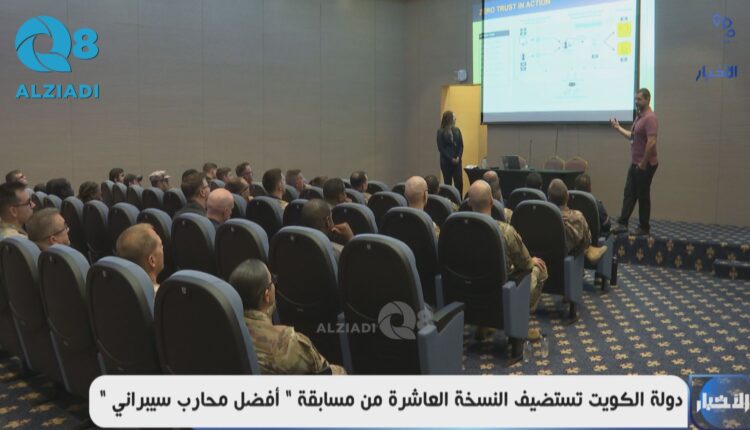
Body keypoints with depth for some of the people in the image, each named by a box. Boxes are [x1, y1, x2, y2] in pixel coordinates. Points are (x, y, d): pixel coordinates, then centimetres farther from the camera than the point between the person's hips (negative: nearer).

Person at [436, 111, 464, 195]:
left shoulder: (457, 130, 7)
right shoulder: (441, 132, -3)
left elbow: (461, 145, 8)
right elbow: (441, 148, -7)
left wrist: (458, 157, -8)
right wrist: (451, 159, -12)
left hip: (457, 161, 3)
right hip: (446, 162, -3)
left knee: (459, 183, -4)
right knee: (448, 184, 3)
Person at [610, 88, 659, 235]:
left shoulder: (650, 118, -19)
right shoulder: (639, 117, 13)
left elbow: (651, 142, -25)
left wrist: (643, 163, -22)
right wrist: (618, 128, 17)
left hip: (645, 165, -9)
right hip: (635, 164, 9)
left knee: (643, 196, 1)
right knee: (629, 194, 7)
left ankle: (644, 228, 11)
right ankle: (622, 223, 10)